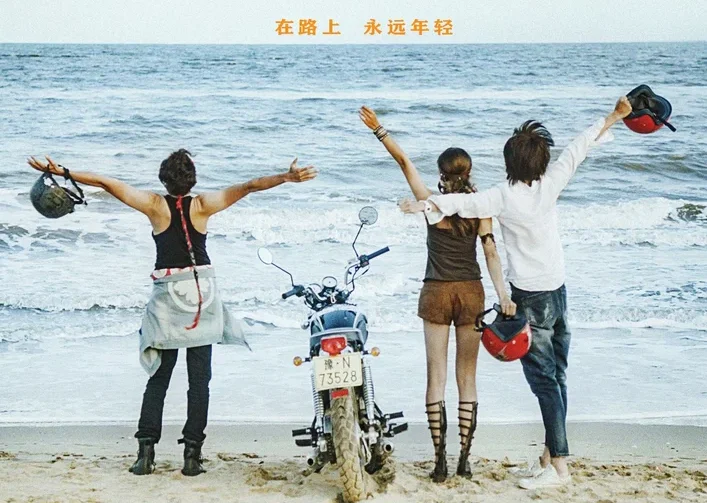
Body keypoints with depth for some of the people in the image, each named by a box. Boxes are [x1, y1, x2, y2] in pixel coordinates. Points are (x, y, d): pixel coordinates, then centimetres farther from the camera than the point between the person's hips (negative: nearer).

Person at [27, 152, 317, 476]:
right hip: (202, 294, 0)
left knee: (158, 377, 8)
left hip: (166, 296, 1)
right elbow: (249, 186, -4)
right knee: (199, 378, 3)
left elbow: (106, 183, -2)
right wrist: (288, 177, -2)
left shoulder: (155, 205, -2)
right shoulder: (203, 205, -2)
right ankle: (192, 454, -1)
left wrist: (61, 172, 2)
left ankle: (146, 450, 0)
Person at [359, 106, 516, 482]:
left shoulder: (431, 203, -5)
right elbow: (491, 252, -9)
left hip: (436, 293, -1)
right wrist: (502, 294, -12)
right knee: (467, 378, 8)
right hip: (471, 292, 1)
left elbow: (404, 162, -4)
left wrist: (379, 130, -2)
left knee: (436, 378, 3)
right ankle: (464, 459, 7)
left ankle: (440, 461, 0)